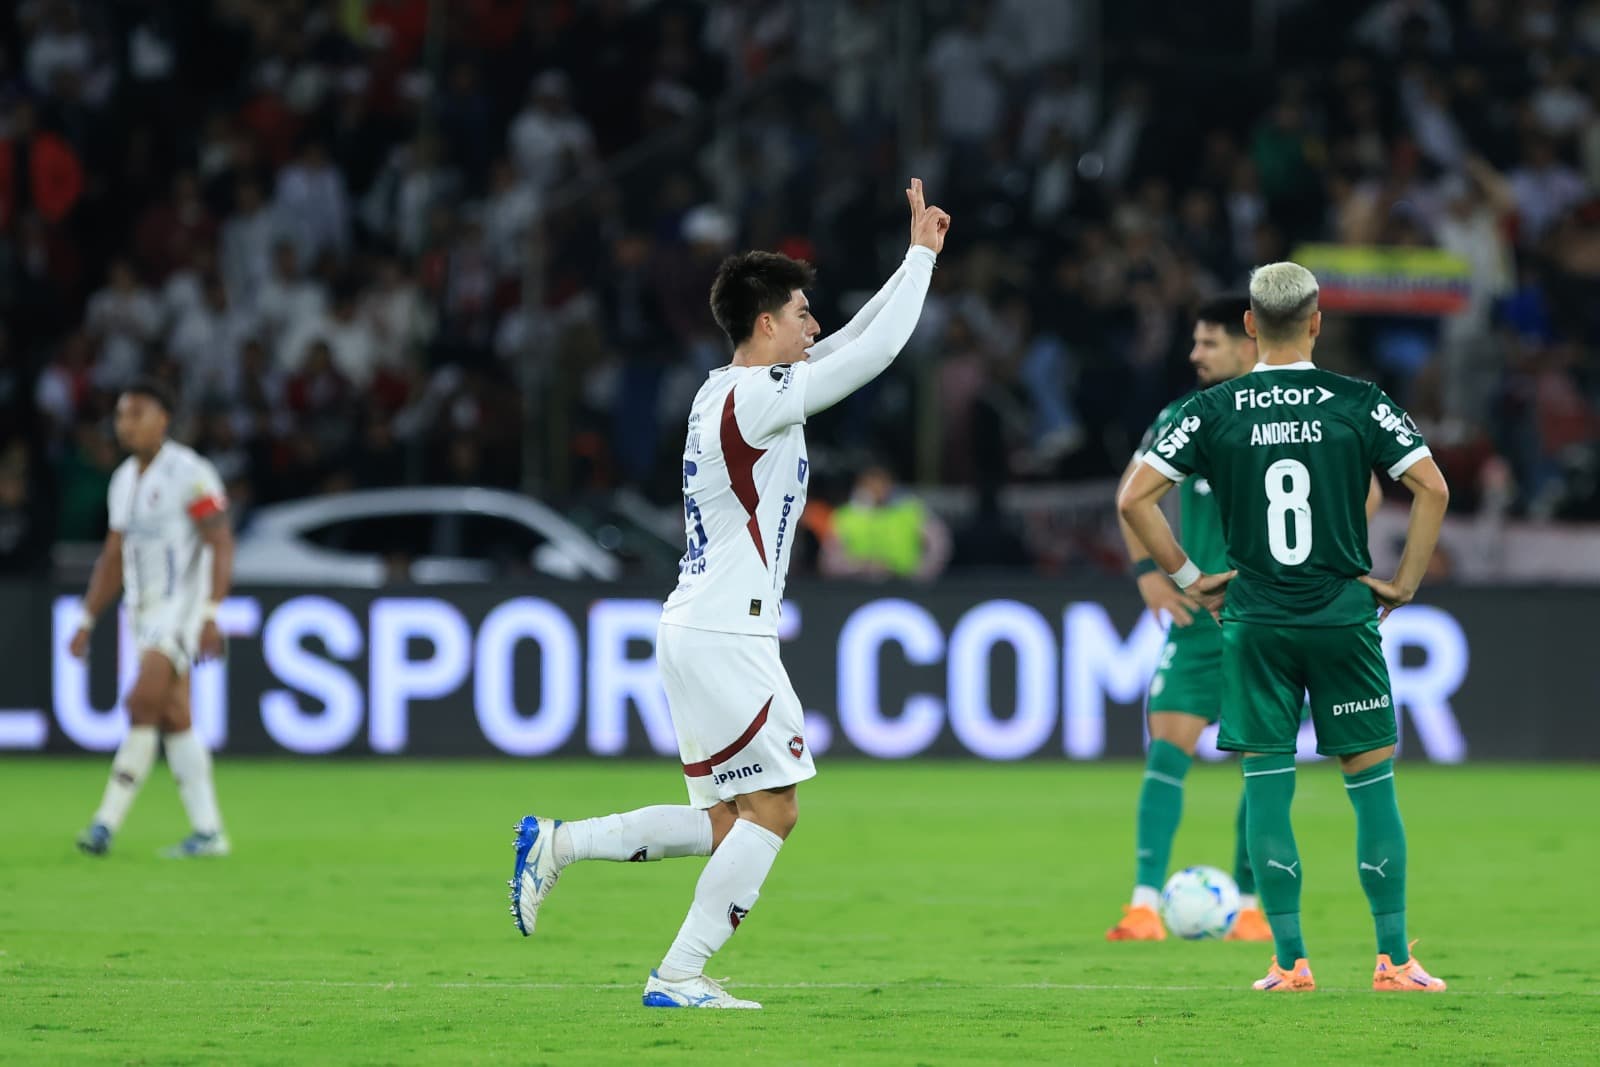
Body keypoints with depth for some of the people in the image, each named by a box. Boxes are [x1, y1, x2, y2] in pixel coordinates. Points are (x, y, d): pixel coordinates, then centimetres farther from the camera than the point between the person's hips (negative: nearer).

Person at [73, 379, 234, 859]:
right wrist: (87, 621, 15)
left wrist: (211, 616, -24)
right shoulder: (124, 480, 13)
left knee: (142, 705, -18)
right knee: (173, 721, 6)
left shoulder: (188, 474, -12)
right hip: (144, 612, 8)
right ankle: (208, 831, 8)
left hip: (182, 605, -8)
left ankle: (107, 822, -18)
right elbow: (113, 559, 20)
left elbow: (221, 546, -16)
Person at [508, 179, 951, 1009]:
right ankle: (679, 977, -5)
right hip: (723, 637, -10)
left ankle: (556, 844, 8)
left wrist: (918, 257, 23)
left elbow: (850, 346, 26)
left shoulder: (726, 390, 15)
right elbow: (875, 352, -16)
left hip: (699, 633, 10)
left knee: (726, 822, 12)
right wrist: (921, 255, -5)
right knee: (771, 809, -5)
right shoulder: (755, 400, -13)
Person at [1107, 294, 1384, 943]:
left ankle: (1249, 906, 12)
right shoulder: (1181, 419, 5)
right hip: (1197, 615, 3)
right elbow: (1133, 489, 18)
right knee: (1166, 749, -9)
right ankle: (1145, 907, -12)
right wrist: (1147, 570, 5)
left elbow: (1364, 492, -1)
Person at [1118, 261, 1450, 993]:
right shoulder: (1359, 404, -1)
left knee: (1266, 789, 4)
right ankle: (1395, 960, 5)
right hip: (1344, 618, 0)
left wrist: (1187, 577, 6)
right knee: (1372, 782, 7)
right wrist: (1405, 582, 1)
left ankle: (1289, 962, 0)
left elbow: (1135, 498, -3)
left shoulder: (1215, 411, 1)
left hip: (1254, 623, 0)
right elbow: (1430, 487, -8)